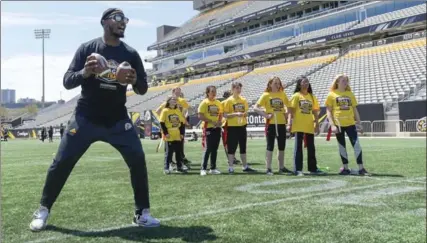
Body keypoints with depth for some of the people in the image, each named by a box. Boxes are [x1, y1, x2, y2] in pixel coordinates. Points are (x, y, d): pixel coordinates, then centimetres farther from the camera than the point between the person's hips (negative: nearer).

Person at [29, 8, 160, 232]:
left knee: (138, 160, -10)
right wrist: (84, 73, -26)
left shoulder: (131, 54, 3)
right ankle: (43, 210, 20)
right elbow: (67, 82, -5)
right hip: (86, 118, -1)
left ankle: (142, 213, 4)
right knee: (61, 163, -1)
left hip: (118, 120, 2)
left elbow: (143, 89, 4)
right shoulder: (87, 49, -2)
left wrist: (134, 81, -20)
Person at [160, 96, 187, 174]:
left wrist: (182, 133, 5)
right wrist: (165, 133, -12)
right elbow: (162, 123, -7)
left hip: (178, 136, 5)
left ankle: (179, 167, 19)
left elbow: (182, 122, 12)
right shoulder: (165, 111, -3)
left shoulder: (178, 111, 11)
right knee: (168, 152, -1)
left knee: (179, 152, 9)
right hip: (169, 137, -5)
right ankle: (166, 168, 6)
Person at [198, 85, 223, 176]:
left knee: (215, 149, 9)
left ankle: (213, 168, 17)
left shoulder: (218, 103, 12)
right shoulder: (204, 103, -6)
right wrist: (212, 121, -17)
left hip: (217, 128, 6)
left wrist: (219, 121, -3)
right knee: (208, 149, -7)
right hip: (208, 128, -6)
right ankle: (203, 169, 1)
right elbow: (200, 116, -12)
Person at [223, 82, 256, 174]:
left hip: (242, 126, 5)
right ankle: (230, 167, 9)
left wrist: (244, 114, -9)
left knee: (243, 147, 12)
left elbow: (246, 112, 14)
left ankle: (245, 166, 20)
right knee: (232, 148, 0)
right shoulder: (228, 101, -6)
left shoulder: (243, 100, 9)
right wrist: (235, 114, -22)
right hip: (232, 127, -5)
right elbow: (225, 115, -10)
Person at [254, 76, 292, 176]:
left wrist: (286, 113, 3)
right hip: (271, 124, -4)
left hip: (281, 123, 4)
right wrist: (266, 115, -14)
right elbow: (256, 108, -8)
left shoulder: (282, 94, 8)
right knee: (270, 146, 0)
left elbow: (289, 105, 20)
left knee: (282, 147, 10)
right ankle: (268, 168, 7)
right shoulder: (266, 95, -3)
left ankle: (281, 167, 22)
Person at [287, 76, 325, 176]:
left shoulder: (312, 96, 11)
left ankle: (313, 168, 19)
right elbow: (291, 110, -5)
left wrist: (317, 124, 6)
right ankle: (298, 169, 3)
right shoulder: (296, 96, -1)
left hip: (310, 126, 5)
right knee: (298, 147, -1)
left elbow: (315, 112, 12)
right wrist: (289, 123, -14)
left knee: (311, 147, 10)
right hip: (299, 126, -4)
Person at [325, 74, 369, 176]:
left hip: (350, 123, 3)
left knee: (356, 144, -5)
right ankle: (345, 168, 15)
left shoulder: (350, 94, 13)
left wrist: (359, 123, 10)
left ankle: (361, 168, -2)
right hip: (338, 124, -2)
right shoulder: (332, 94, 2)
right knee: (342, 146, 5)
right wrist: (332, 125, -12)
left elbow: (355, 109, 16)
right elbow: (328, 111, -2)